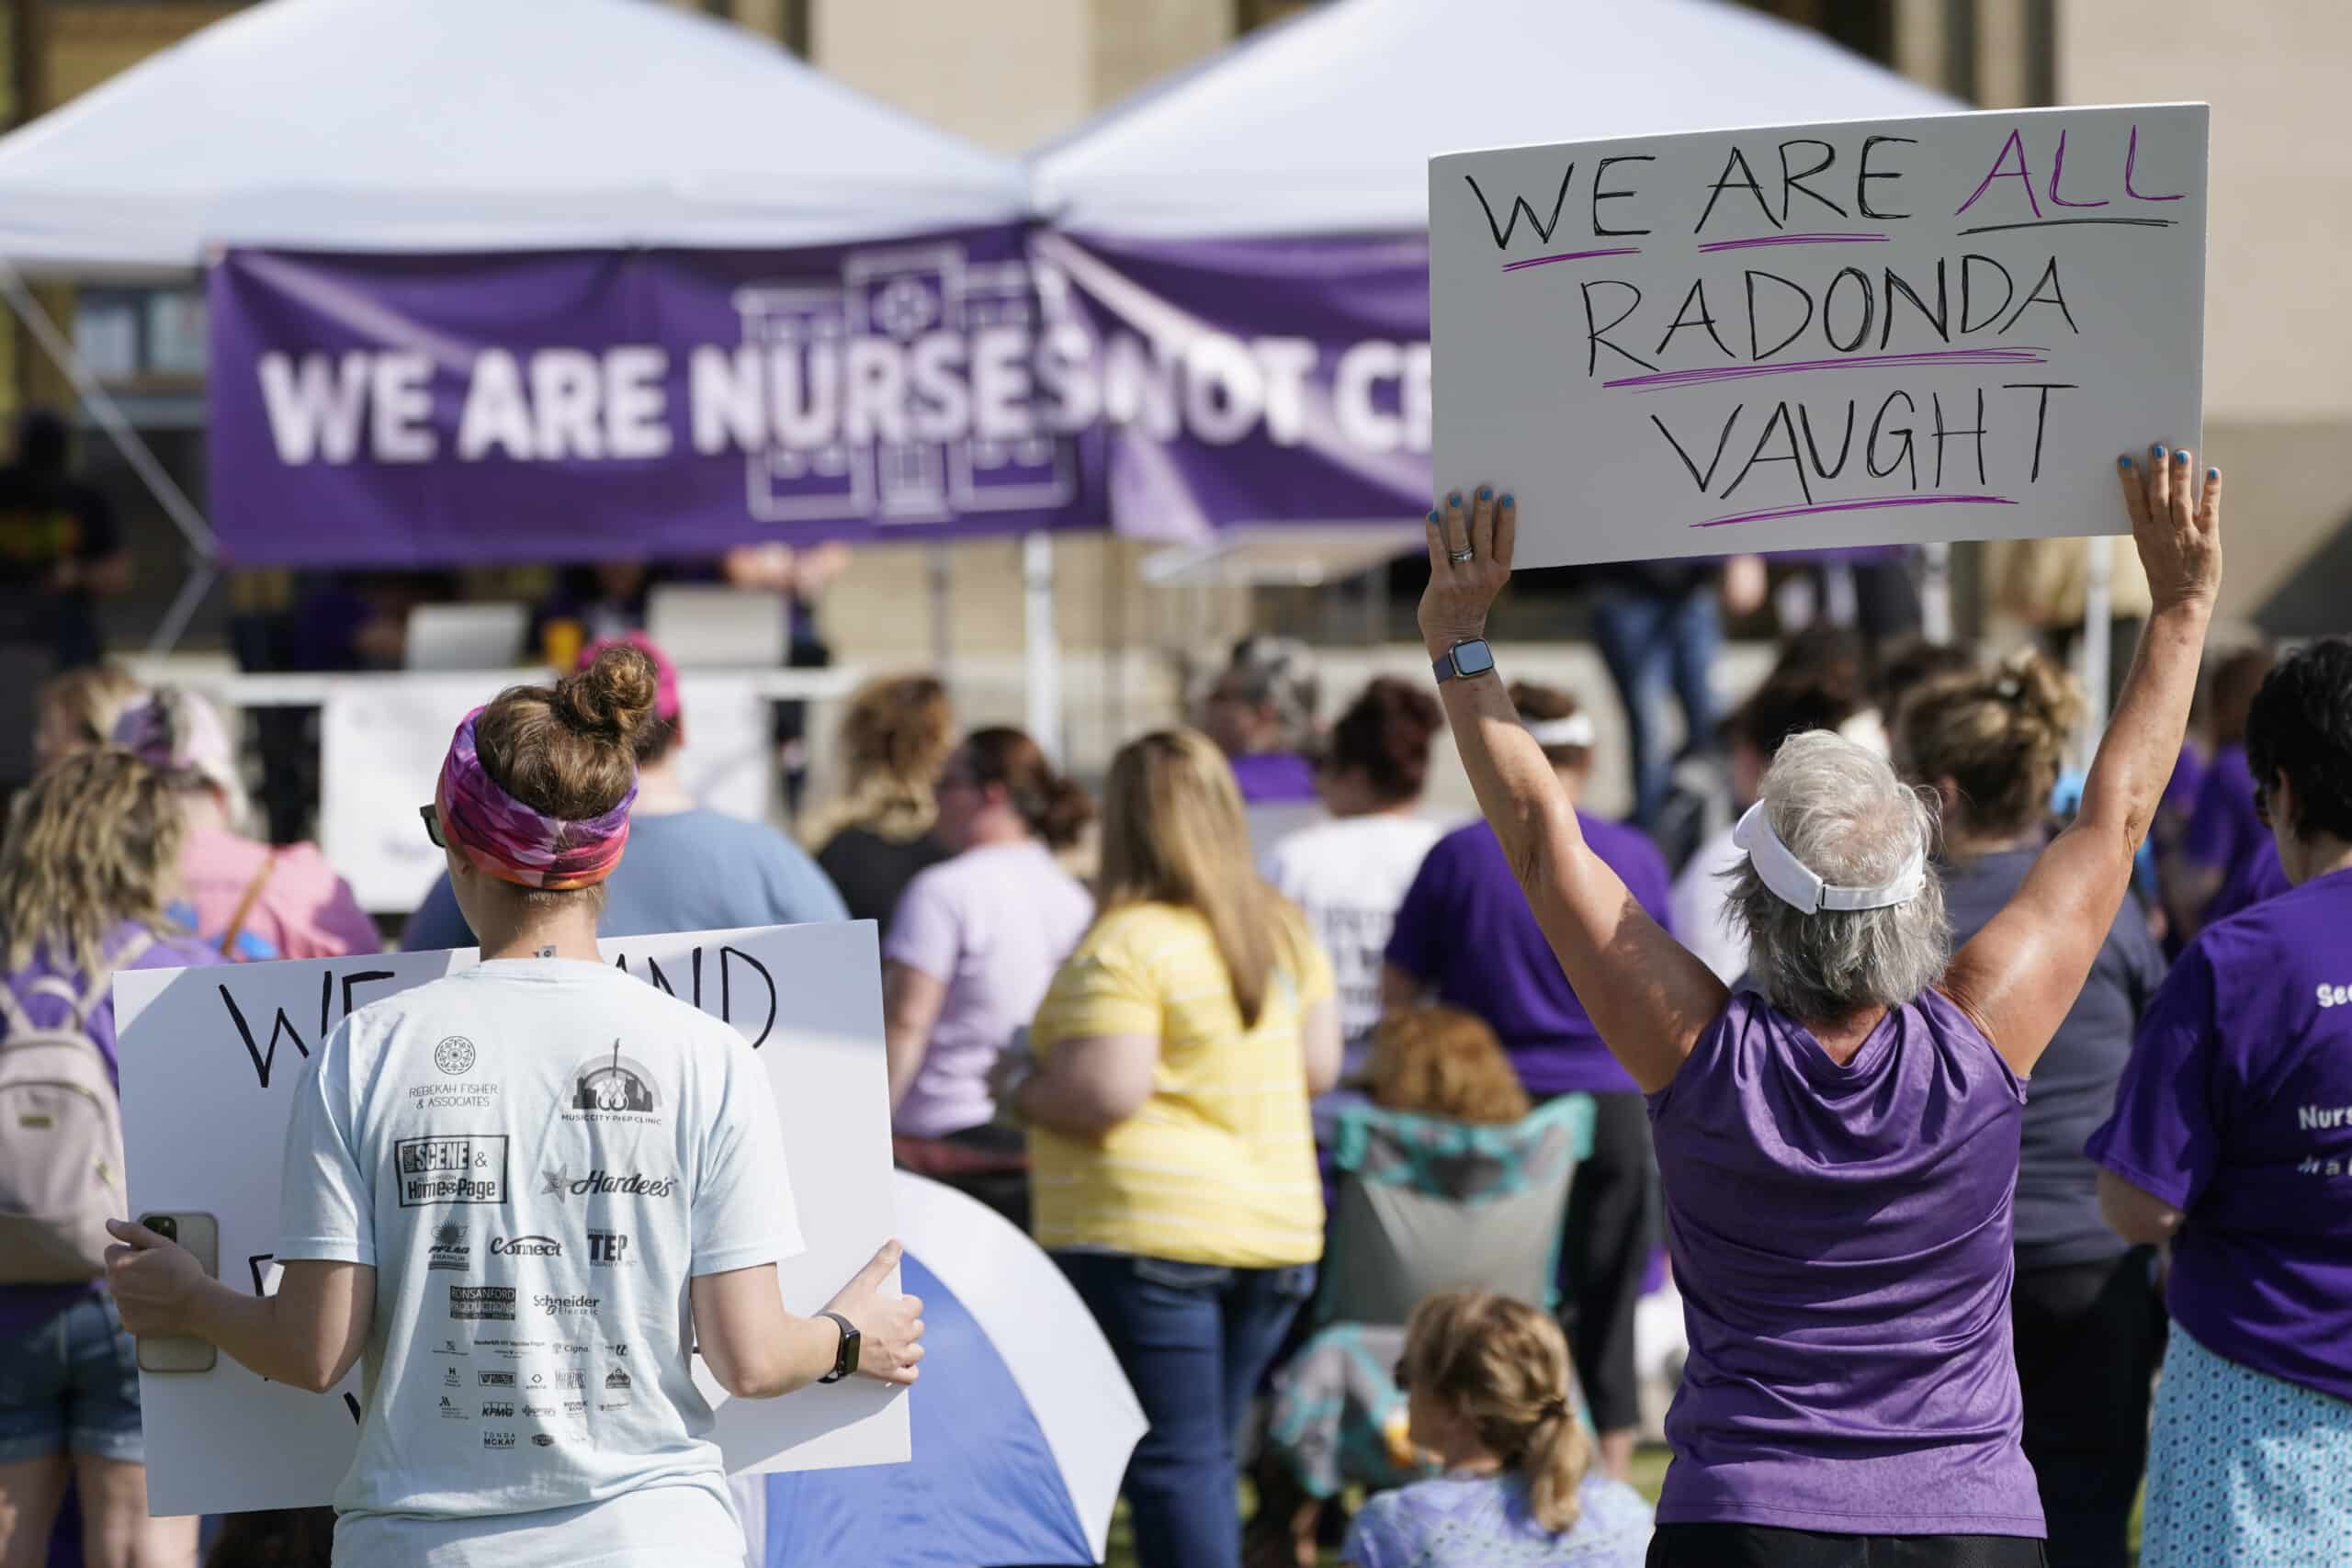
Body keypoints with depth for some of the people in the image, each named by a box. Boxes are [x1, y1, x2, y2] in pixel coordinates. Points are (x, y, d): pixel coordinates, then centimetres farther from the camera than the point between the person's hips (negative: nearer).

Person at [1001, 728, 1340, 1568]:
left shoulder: (1125, 947, -15)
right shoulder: (1283, 932, 9)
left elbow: (1104, 1096, -21)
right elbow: (1320, 1065, 14)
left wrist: (1021, 1083, -3)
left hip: (1141, 1235, -7)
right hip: (1277, 1229, 7)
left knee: (1172, 1465, -5)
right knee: (1208, 1458, 14)